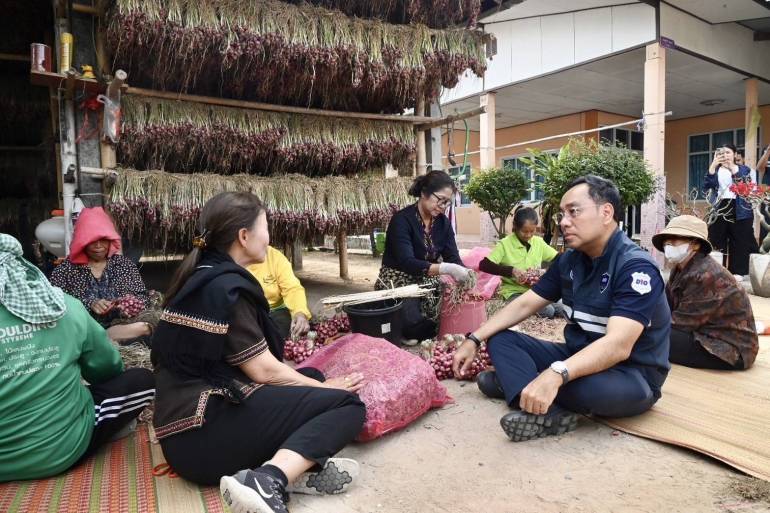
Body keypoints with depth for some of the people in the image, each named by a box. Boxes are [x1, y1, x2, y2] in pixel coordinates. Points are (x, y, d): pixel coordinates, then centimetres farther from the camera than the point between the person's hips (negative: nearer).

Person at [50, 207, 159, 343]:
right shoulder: (66, 269, 7)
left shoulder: (125, 264, 13)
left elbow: (143, 296, 9)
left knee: (150, 319, -30)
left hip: (120, 324, 2)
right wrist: (89, 304, -20)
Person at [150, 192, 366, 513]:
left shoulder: (203, 276, 14)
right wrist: (325, 389, 2)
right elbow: (264, 369, -13)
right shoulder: (225, 286, -14)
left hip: (189, 415, 10)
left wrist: (319, 384, 18)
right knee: (346, 404, -10)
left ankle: (296, 467, -8)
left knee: (312, 376, 17)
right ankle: (267, 482, -26)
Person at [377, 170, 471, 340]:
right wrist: (447, 269, -39)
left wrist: (464, 272, -26)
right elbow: (407, 262, -30)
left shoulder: (443, 222, 1)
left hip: (427, 283, 6)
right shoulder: (402, 220, -19)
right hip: (397, 283, -6)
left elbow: (453, 257, -3)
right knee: (417, 329, -27)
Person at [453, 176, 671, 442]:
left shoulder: (636, 267, -21)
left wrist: (556, 375, -49)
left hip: (631, 376, -7)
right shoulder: (569, 261, 2)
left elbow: (618, 345, -34)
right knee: (500, 339, -5)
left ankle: (516, 381, -14)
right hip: (580, 357, 8)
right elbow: (524, 304, 5)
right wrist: (474, 339, -6)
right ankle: (549, 412, -26)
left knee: (588, 385, -41)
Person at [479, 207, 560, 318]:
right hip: (514, 292, -5)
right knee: (548, 312, -27)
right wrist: (511, 270, -26)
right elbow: (483, 265, -19)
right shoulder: (505, 244, -9)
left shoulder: (539, 242, 6)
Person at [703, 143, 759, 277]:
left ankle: (738, 274, 5)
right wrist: (713, 165, -12)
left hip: (739, 211, -1)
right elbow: (706, 187, -5)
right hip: (719, 210, 1)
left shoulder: (745, 170, 8)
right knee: (717, 243, 1)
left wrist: (733, 170, -17)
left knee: (740, 243, -1)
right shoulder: (716, 170, 12)